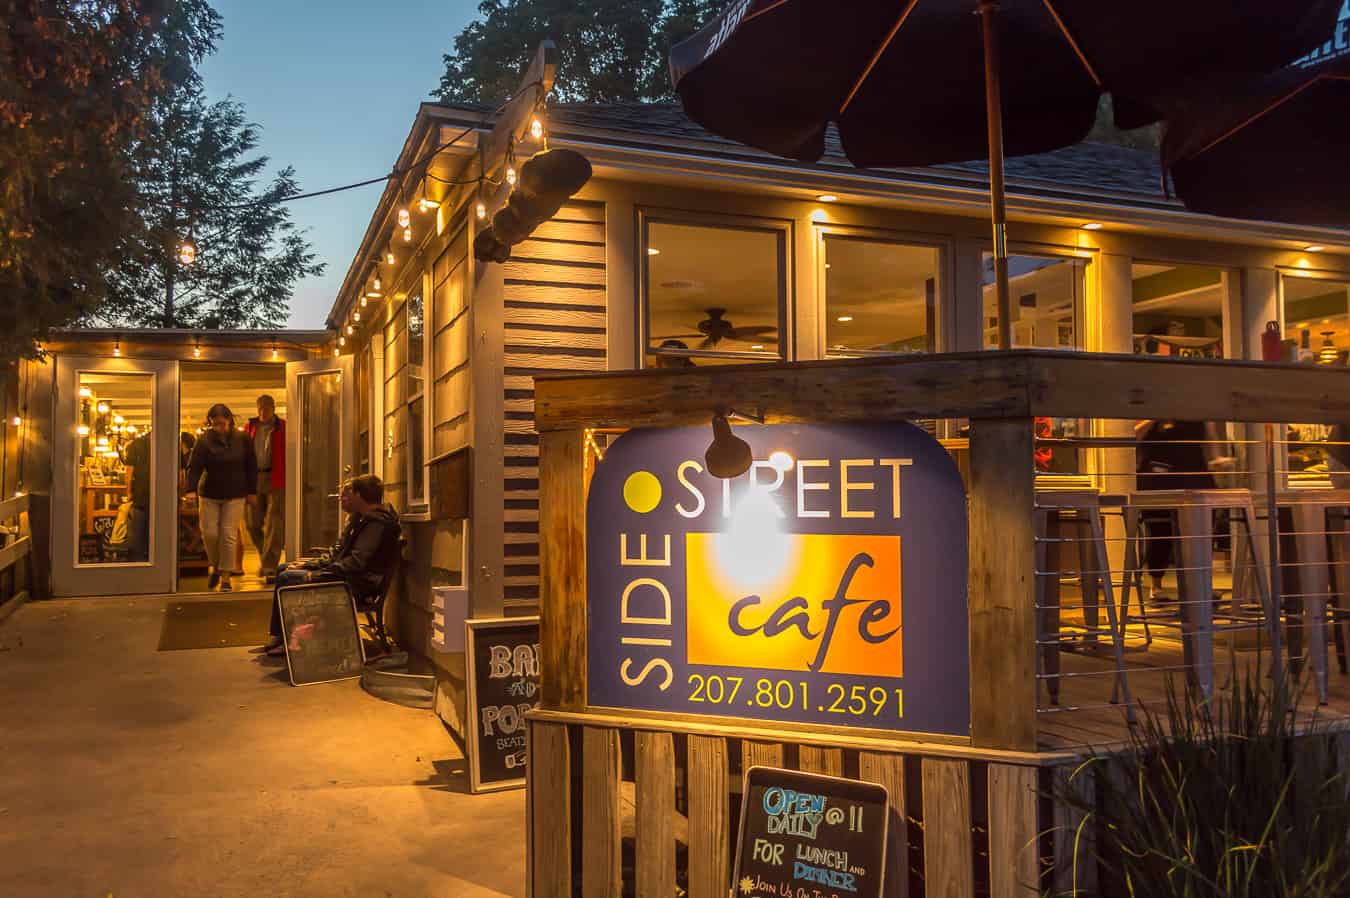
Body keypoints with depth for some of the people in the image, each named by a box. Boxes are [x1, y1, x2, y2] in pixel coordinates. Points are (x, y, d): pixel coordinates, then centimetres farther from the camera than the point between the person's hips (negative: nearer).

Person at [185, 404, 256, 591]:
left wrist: (251, 491, 3)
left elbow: (251, 467, 5)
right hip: (209, 495, 0)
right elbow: (195, 467, -13)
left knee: (229, 535, -3)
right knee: (209, 533, 0)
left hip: (234, 495, 0)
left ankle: (225, 577, 4)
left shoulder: (242, 440, -2)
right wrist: (191, 489, -27)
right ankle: (215, 567, 26)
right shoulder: (205, 441, -7)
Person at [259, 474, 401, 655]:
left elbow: (356, 562, -26)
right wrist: (308, 565, 9)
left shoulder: (377, 523, -19)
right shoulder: (359, 518, 15)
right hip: (346, 577, 11)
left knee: (286, 579, -15)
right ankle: (278, 638, 9)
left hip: (357, 586, -11)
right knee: (283, 569, 12)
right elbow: (337, 551, 20)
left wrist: (317, 574, -22)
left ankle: (282, 639, 0)